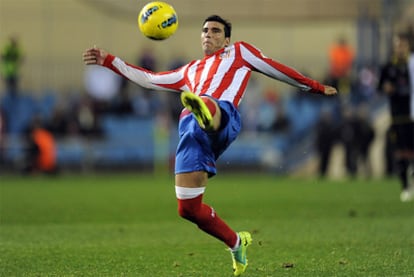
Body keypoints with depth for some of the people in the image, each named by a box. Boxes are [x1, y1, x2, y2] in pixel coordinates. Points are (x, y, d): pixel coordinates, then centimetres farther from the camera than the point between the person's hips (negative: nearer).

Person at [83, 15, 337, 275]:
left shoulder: (239, 52, 31)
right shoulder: (191, 71, 40)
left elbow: (277, 69, 34)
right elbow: (149, 79, 43)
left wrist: (316, 87, 36)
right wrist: (108, 60, 39)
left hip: (224, 118, -5)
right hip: (191, 128, 5)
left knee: (211, 106, -45)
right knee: (189, 208, -4)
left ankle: (202, 110, -83)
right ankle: (236, 243, 16)